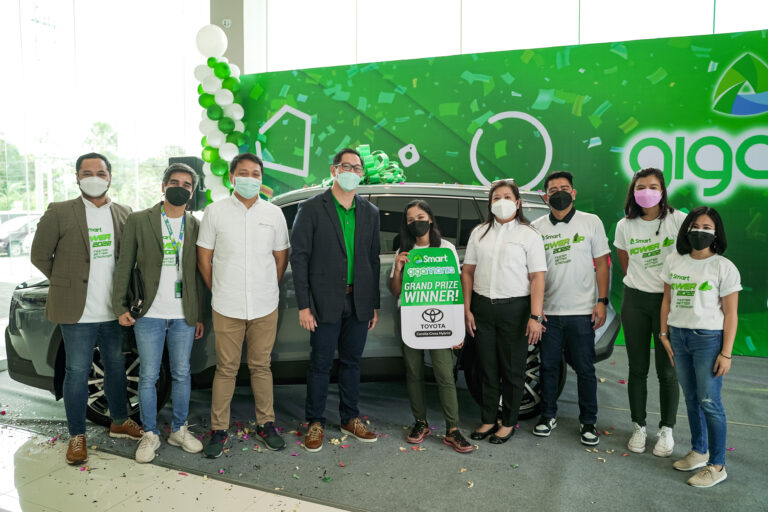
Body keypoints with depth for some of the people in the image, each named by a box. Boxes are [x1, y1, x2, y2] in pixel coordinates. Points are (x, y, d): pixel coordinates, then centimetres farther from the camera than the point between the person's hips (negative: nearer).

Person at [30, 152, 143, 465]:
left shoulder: (124, 214, 5)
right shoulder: (59, 213, -5)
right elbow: (39, 256, 1)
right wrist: (66, 284, 3)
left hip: (114, 310, 3)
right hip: (78, 311, -3)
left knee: (116, 368, 15)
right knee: (77, 374, 6)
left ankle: (120, 422, 33)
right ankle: (77, 436, 22)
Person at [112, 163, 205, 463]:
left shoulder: (195, 226, 6)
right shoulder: (138, 221, 0)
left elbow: (197, 274, 7)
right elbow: (124, 266, 1)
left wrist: (200, 316, 7)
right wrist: (120, 307, -4)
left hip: (183, 316, 2)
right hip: (149, 314, -2)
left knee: (182, 374, 10)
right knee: (148, 376, 6)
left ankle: (179, 430, 27)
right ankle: (150, 434, 23)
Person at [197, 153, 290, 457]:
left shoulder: (274, 213, 4)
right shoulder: (215, 212, 0)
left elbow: (281, 258, 11)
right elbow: (204, 259, 4)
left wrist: (267, 291, 11)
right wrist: (220, 292, 6)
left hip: (265, 308, 1)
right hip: (227, 308, -1)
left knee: (261, 366, 10)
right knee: (226, 369, 5)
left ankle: (266, 423, 25)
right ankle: (219, 429, 20)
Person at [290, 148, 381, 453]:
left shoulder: (370, 213, 10)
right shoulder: (311, 208, -3)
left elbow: (374, 260, 11)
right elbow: (299, 257, -6)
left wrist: (375, 304, 9)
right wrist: (303, 305, -11)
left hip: (358, 302, 4)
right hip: (325, 302, -4)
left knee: (351, 362, 14)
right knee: (320, 364, 5)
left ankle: (350, 420, 29)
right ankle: (315, 423, 22)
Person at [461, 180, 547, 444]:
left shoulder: (529, 234, 0)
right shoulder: (479, 232, 11)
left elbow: (537, 278, -5)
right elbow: (468, 272, 11)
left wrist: (535, 317, -13)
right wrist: (467, 309, 4)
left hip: (515, 308, -3)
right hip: (483, 306, 3)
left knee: (512, 369, 6)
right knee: (488, 367, 10)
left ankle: (508, 422, 22)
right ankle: (488, 420, 24)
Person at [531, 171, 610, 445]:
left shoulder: (591, 222, 3)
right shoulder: (536, 228, 5)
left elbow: (602, 264, 4)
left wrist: (602, 302, -4)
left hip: (582, 311, -1)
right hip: (548, 310, 2)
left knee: (585, 369, 6)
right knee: (548, 366, 10)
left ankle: (588, 422, 23)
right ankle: (548, 415, 28)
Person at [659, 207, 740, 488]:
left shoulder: (724, 267, -6)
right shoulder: (674, 262, 7)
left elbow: (730, 314, -7)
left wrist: (726, 353, -10)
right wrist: (664, 335, 7)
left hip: (708, 338, -4)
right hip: (678, 337, 5)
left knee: (709, 402, -2)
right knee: (691, 398, 14)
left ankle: (717, 466, 11)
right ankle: (699, 451, 30)